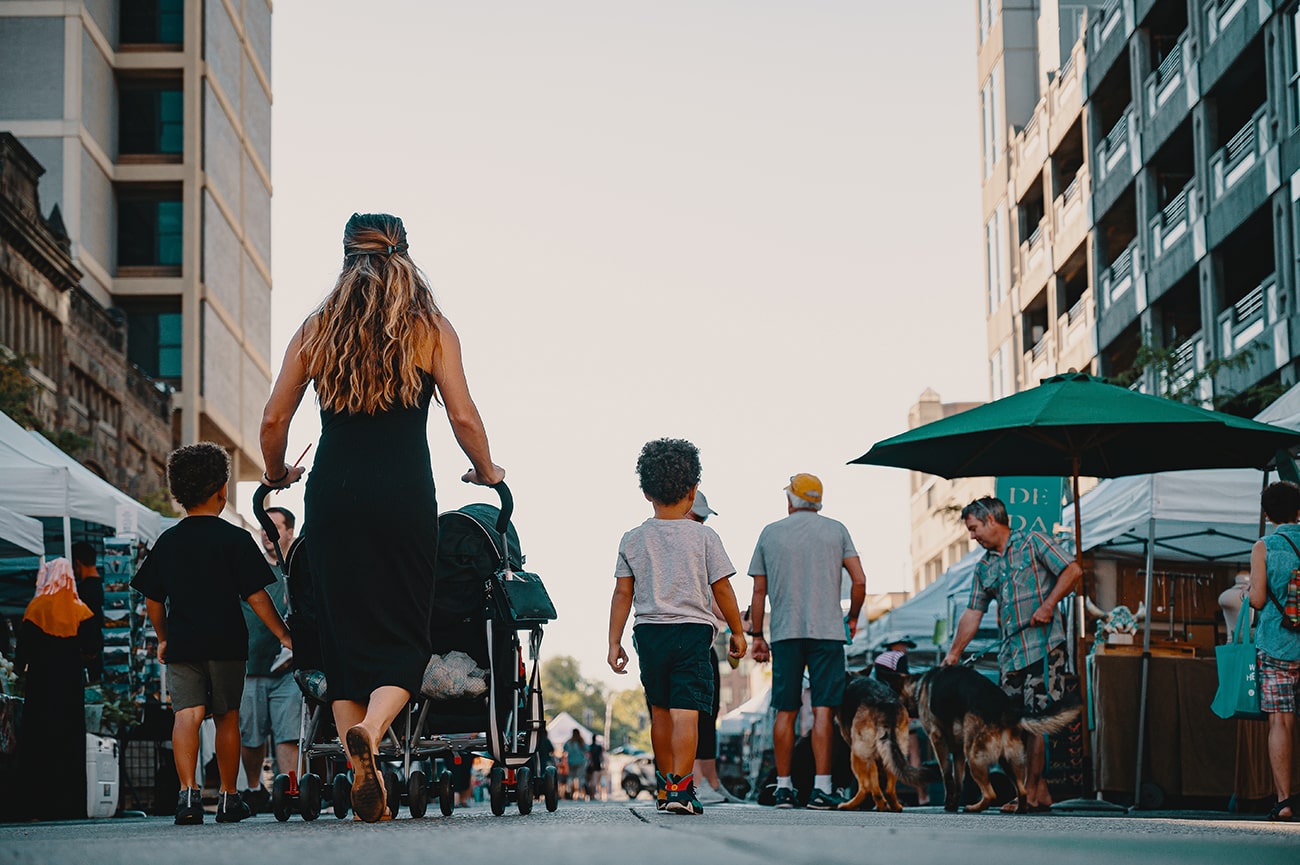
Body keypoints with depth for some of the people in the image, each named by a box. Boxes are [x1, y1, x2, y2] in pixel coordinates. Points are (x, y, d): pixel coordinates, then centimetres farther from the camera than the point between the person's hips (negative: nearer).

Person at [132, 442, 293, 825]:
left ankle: (188, 791, -25)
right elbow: (256, 596, -7)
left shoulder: (167, 542, 7)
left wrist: (164, 639, 25)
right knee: (227, 717, 10)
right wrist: (284, 635, 0)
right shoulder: (235, 539, -3)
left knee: (187, 713, -7)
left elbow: (152, 601, 11)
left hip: (181, 645, 1)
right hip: (226, 642, -1)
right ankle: (229, 797, 17)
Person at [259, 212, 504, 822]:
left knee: (343, 634, 9)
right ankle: (369, 732, -26)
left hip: (333, 492, 2)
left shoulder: (316, 329, 9)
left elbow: (274, 419, 7)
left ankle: (362, 777, 3)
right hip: (404, 493, -2)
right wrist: (486, 472, 14)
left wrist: (277, 475, 26)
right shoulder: (430, 328, 3)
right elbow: (462, 415, -3)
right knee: (405, 635, 3)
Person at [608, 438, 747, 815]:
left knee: (660, 709, 16)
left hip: (649, 631, 3)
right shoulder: (703, 536, -3)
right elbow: (722, 589, -1)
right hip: (693, 631, -3)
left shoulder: (633, 540, 4)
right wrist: (737, 632, 11)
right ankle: (679, 788, -19)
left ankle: (665, 782, 28)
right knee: (686, 712, -8)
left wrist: (614, 642, 7)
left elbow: (622, 593, 3)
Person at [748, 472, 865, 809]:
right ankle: (821, 788, -9)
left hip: (784, 631, 1)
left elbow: (759, 591, 8)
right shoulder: (836, 530, 6)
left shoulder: (770, 533, 8)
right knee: (823, 710, -4)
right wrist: (852, 619, 15)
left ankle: (783, 787, 7)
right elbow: (859, 581, -1)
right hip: (827, 630, -1)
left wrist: (757, 636, 14)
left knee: (786, 712, 6)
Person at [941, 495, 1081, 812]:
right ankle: (1038, 791, 7)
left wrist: (1048, 604, -14)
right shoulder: (984, 567, 20)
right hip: (1010, 653, 7)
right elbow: (973, 613, 19)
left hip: (1044, 646, -7)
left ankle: (1031, 790, -9)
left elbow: (1073, 571, -5)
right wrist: (953, 653, 13)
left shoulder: (1033, 542, 2)